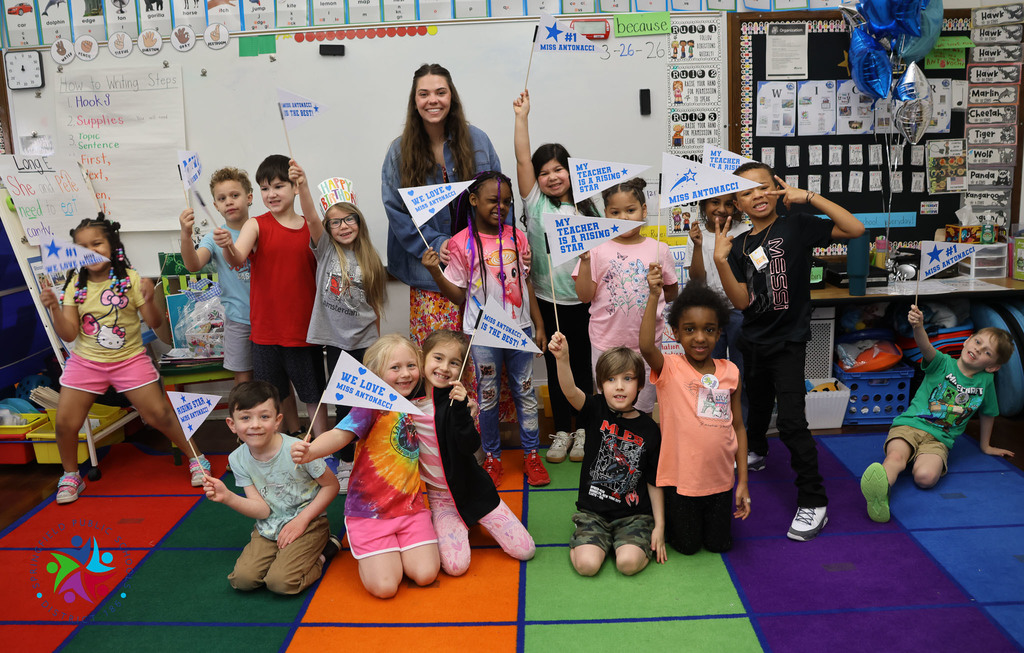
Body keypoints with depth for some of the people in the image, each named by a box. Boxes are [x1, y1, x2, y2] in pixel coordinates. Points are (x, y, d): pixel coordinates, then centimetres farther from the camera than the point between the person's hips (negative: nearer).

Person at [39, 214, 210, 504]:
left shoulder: (130, 279, -8)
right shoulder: (75, 285, -1)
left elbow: (154, 323, -8)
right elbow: (69, 334, -4)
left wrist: (149, 300, -27)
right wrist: (54, 308, -19)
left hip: (129, 360, -2)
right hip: (85, 361, 3)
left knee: (159, 414, -5)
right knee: (65, 423, -2)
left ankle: (197, 458, 15)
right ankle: (71, 476, 24)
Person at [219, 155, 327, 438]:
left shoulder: (312, 226, 4)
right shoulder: (256, 225, -1)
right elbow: (238, 259, -19)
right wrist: (227, 246, -37)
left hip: (305, 327, 1)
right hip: (266, 328, -1)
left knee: (314, 394, 11)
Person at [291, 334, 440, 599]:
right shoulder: (371, 406, -14)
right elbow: (340, 434, -27)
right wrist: (310, 452, -48)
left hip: (410, 505, 4)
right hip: (369, 509, -4)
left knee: (425, 575, -9)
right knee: (384, 586, -11)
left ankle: (396, 547, 22)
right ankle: (374, 553, 22)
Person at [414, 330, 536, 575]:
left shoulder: (455, 400, -10)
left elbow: (471, 446, -22)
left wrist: (461, 408, -31)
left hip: (472, 490, 0)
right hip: (439, 497, 0)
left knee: (525, 550, -3)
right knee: (455, 565, -19)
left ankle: (470, 521, 20)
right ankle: (433, 525, 12)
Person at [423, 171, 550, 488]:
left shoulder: (517, 237, 4)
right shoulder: (462, 242, -7)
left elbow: (527, 282, 10)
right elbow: (458, 295, -4)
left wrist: (539, 325, 10)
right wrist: (435, 271, -20)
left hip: (520, 328, 3)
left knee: (525, 392, 10)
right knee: (488, 397, 7)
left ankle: (532, 454, 24)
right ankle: (492, 457, 24)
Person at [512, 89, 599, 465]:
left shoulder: (586, 210, 5)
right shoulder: (535, 203, 1)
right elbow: (522, 160, -8)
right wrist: (522, 117, -11)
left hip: (582, 300, 0)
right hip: (548, 300, 0)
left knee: (582, 364, 9)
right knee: (555, 366, 9)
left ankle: (582, 430, 22)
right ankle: (561, 431, 21)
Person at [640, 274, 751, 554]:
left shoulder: (730, 372, -1)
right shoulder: (669, 368, -12)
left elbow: (738, 426, 4)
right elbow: (646, 346, -35)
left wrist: (743, 481, 3)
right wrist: (654, 296, -40)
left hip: (720, 479, 3)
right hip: (681, 477, -3)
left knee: (719, 545, 15)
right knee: (686, 546, 11)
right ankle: (668, 517, 40)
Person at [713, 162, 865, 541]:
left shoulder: (796, 227, -8)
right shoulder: (740, 247, 2)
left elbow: (855, 229, -20)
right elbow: (741, 301, -8)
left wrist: (809, 197, -22)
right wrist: (721, 261, -20)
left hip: (788, 342, -5)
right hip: (753, 340, 5)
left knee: (791, 421, -14)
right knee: (758, 403, 26)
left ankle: (813, 502, -5)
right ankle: (755, 453, 54)